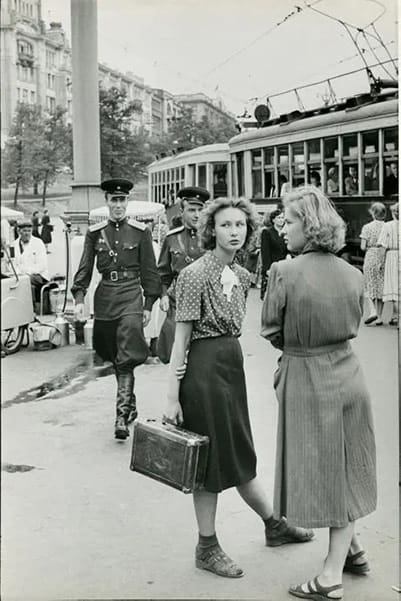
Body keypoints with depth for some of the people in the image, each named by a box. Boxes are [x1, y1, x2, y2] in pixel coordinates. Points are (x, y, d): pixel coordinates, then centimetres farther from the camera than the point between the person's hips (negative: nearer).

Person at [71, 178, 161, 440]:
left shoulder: (141, 231, 0)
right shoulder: (95, 232, 6)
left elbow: (149, 271, 3)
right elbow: (85, 268, 5)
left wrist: (149, 305, 0)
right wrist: (79, 298, -8)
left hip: (131, 295, -3)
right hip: (105, 298, 4)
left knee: (127, 358, -14)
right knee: (115, 358, 13)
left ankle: (122, 416, -16)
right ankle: (131, 406, 31)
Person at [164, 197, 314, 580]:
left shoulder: (242, 275, 8)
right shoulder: (195, 274, -13)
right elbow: (181, 337, -15)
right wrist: (172, 396, -16)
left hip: (233, 362, 7)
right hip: (204, 366, -7)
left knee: (240, 455, 19)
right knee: (212, 458, 3)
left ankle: (274, 526, 35)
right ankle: (206, 548, 18)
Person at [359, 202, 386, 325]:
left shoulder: (367, 227, -6)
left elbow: (363, 247, -7)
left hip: (371, 257, -2)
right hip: (384, 259, 2)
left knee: (369, 287, 8)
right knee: (381, 286, 9)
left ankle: (372, 311, -12)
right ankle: (379, 317, 10)